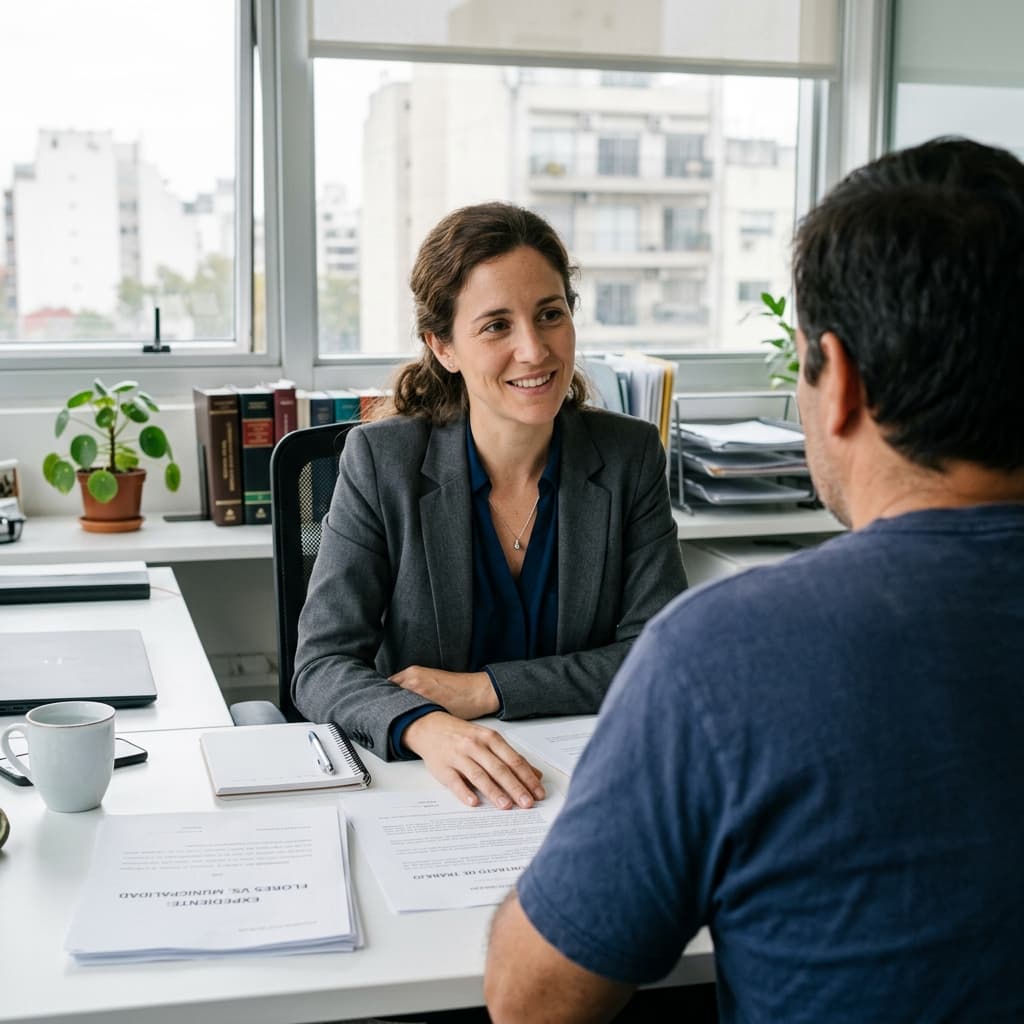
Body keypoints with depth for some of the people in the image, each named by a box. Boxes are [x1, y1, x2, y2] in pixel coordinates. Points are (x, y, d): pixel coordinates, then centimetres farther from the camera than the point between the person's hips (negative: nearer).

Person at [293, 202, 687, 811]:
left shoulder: (631, 457, 2)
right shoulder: (380, 463, -3)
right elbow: (323, 667, -8)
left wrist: (483, 690, -12)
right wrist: (426, 728, -29)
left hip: (588, 781, 1)